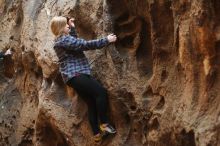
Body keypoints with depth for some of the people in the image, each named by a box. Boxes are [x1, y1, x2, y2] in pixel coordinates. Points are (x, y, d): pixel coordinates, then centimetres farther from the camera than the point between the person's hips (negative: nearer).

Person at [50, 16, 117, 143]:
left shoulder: (61, 40, 18)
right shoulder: (64, 40, -13)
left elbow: (76, 42, 35)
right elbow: (86, 45, -17)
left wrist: (73, 28, 27)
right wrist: (106, 40, -12)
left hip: (76, 74, 11)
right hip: (75, 75, -11)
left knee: (92, 102, 4)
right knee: (101, 92, -20)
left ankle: (97, 134, 4)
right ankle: (104, 124, -14)